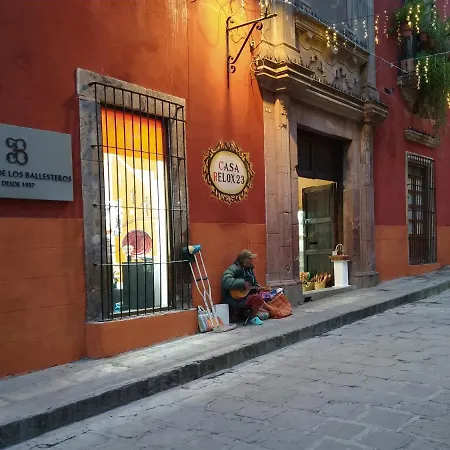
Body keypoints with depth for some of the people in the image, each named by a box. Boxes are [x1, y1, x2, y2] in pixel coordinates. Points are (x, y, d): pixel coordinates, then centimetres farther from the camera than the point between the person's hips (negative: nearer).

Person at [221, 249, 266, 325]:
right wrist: (243, 284, -31)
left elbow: (254, 283, 25)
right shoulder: (234, 269, -17)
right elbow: (226, 281, -35)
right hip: (235, 301, -9)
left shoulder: (249, 270, 11)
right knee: (257, 298, -25)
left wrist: (257, 287, 2)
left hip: (247, 296, 9)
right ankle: (252, 318, -3)